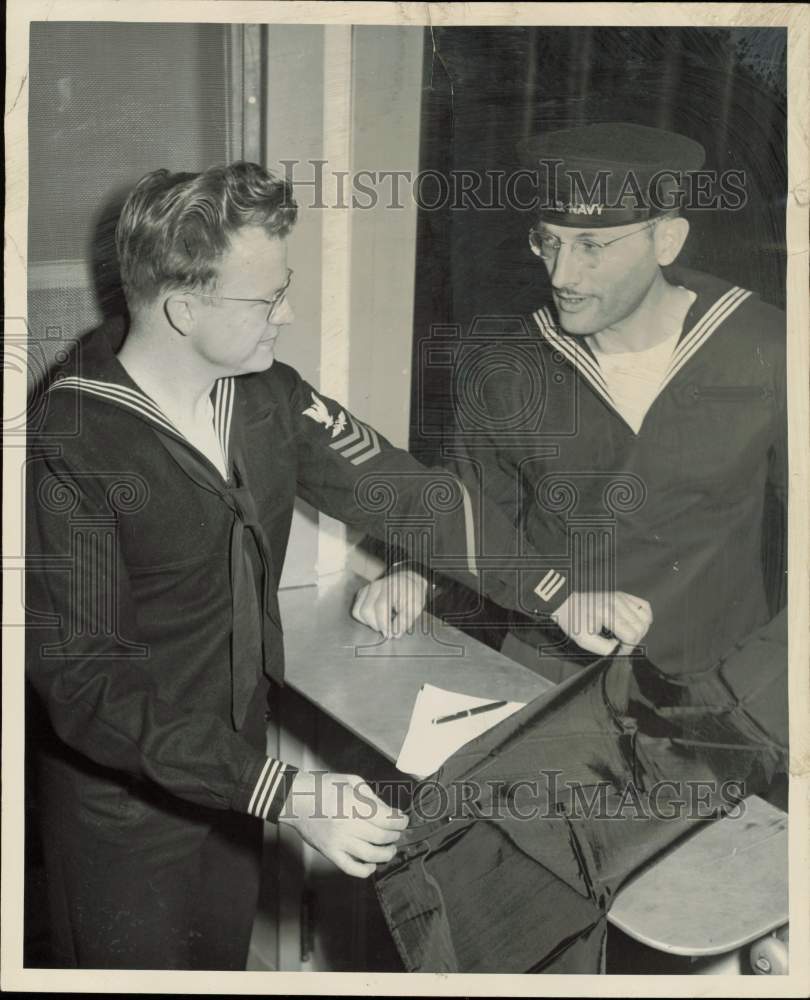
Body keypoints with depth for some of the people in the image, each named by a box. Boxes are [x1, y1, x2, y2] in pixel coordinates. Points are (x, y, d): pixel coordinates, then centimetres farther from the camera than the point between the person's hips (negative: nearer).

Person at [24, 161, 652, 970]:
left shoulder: (270, 398, -6)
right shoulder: (70, 452, -26)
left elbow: (403, 494, 0)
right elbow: (85, 683, -29)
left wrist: (556, 597, -8)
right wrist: (287, 796, -34)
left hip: (239, 771, 6)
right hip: (124, 805, -6)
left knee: (224, 961, 25)